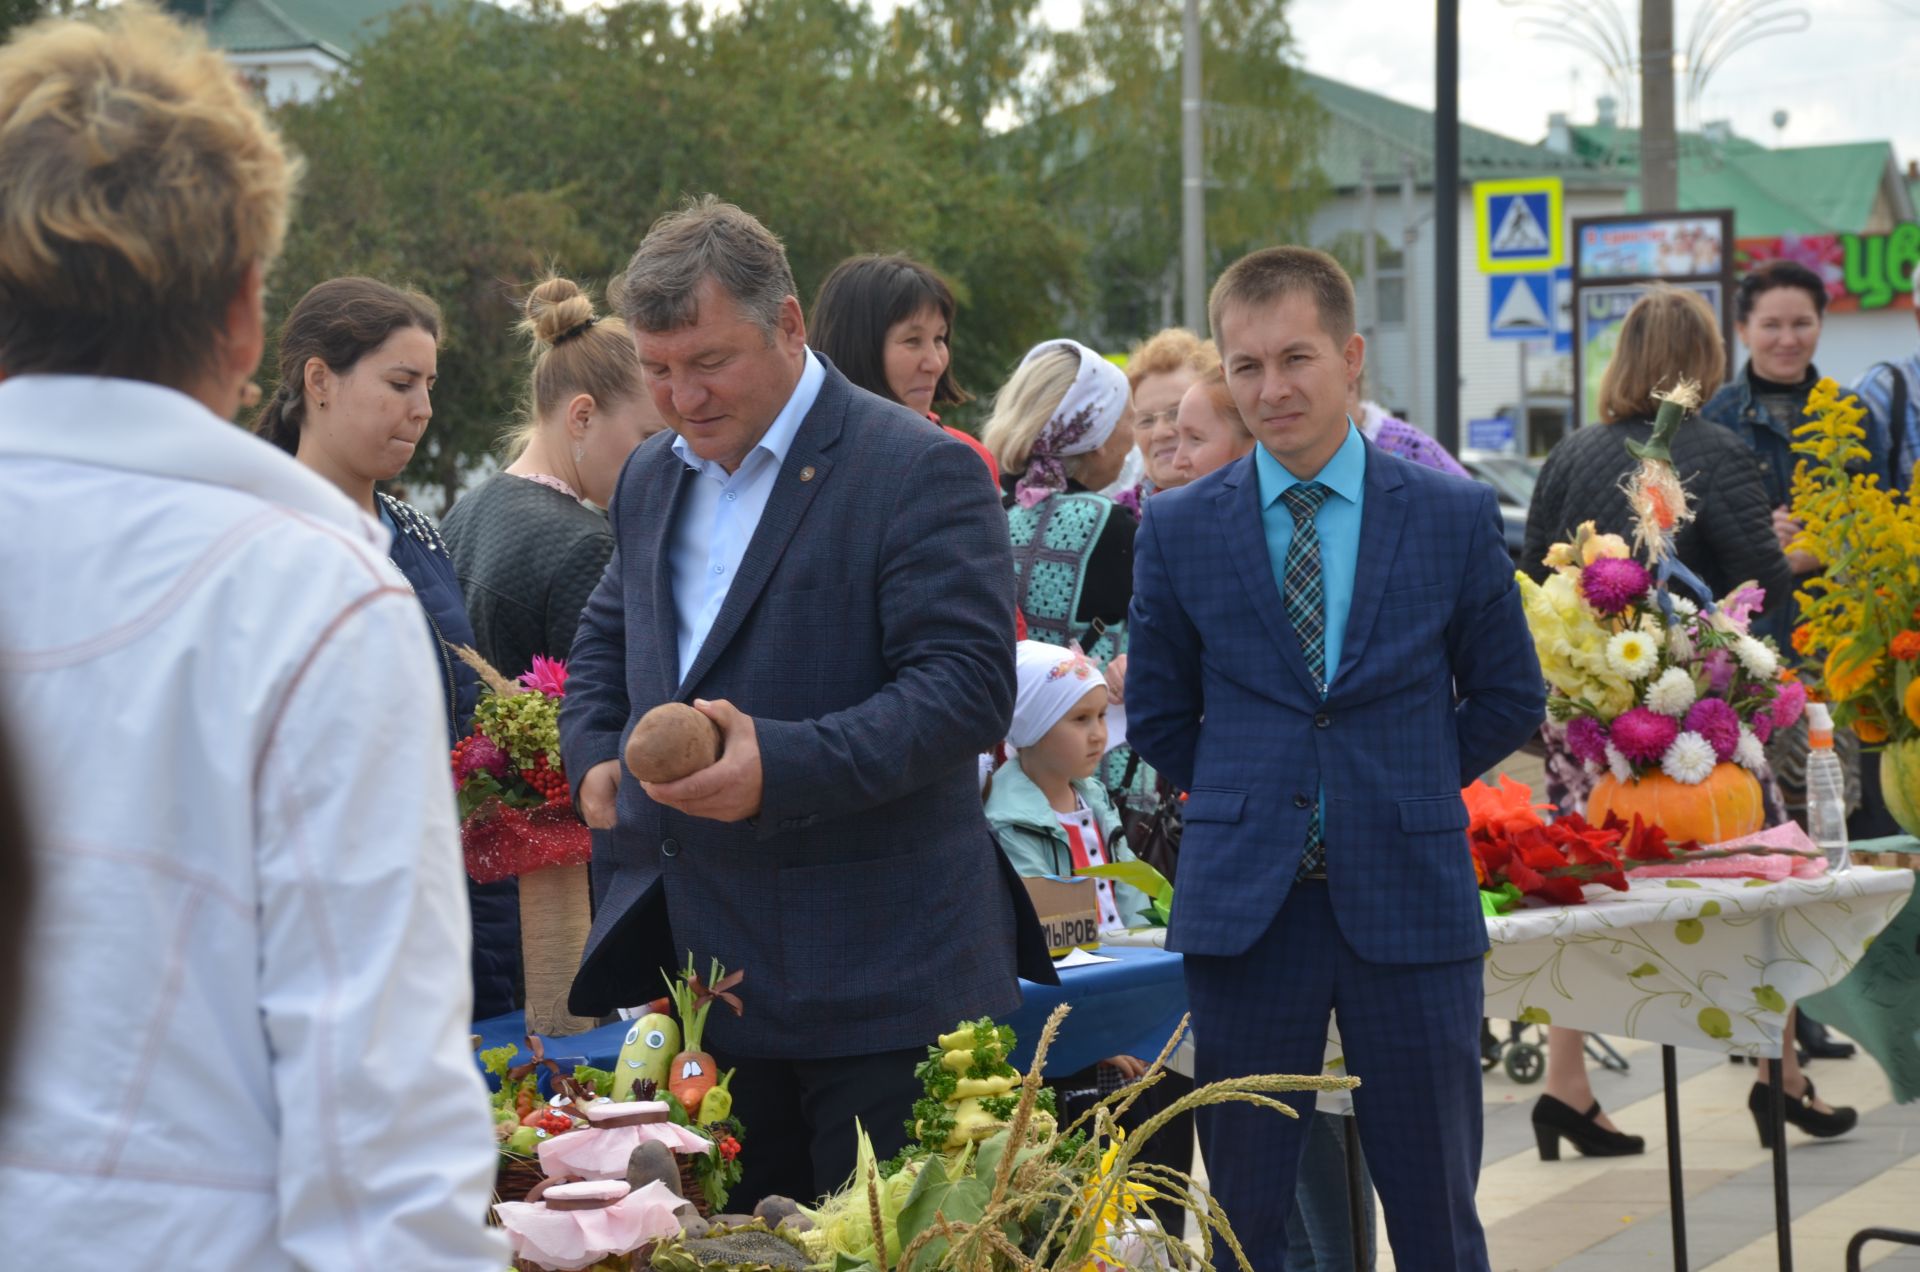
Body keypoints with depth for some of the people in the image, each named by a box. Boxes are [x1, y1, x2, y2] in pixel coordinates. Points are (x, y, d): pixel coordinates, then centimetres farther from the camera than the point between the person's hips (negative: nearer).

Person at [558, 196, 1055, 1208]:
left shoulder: (919, 473, -9)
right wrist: (593, 755, 10)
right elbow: (605, 637, 32)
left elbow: (969, 686, -17)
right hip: (699, 964, 7)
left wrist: (781, 765, -28)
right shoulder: (652, 479, 15)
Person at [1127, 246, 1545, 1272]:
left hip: (1408, 904, 0)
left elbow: (1510, 698, 10)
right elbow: (1156, 714, 13)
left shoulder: (1455, 517, 1)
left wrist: (1406, 790, 6)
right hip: (1243, 906, 1)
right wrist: (1242, 800, 6)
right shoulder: (1177, 528, 3)